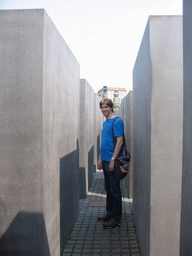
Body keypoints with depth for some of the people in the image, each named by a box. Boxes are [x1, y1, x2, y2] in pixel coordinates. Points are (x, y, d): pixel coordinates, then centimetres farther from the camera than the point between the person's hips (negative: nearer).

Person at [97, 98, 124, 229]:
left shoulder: (117, 121, -11)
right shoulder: (105, 123, 16)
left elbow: (120, 142, -17)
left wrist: (112, 160, -21)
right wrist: (100, 159, 19)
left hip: (112, 161, -9)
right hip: (105, 161, 9)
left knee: (115, 191, 0)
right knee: (108, 189, 17)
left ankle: (116, 218, 11)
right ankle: (110, 214, 29)